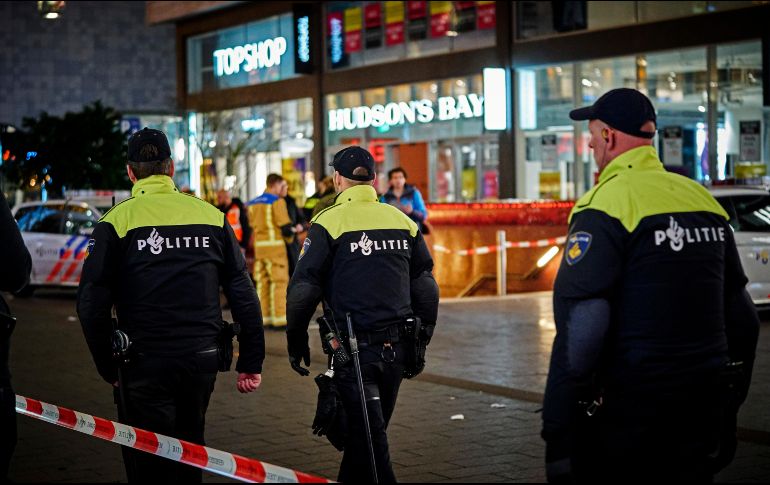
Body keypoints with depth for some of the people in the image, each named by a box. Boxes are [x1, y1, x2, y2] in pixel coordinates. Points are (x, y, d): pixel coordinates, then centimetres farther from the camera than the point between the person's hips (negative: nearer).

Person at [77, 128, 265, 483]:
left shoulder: (117, 221, -4)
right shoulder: (211, 216, 4)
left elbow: (92, 302, -9)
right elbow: (244, 295, 4)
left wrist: (107, 367, 3)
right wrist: (251, 362, 10)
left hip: (144, 364, -3)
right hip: (203, 359, 3)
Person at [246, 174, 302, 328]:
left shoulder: (253, 203, 13)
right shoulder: (277, 201, -10)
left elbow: (252, 225, 17)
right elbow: (285, 225, -13)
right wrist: (292, 231, 8)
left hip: (259, 246, 7)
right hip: (275, 245, -7)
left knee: (262, 282, 11)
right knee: (279, 282, -3)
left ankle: (263, 317, 13)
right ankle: (279, 318, -5)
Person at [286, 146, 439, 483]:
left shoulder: (329, 222, -7)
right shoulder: (403, 221, 7)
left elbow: (303, 289, -9)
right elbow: (425, 288, 11)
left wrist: (296, 342, 3)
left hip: (354, 350, -5)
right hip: (397, 348, 5)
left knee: (367, 438, 0)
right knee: (371, 430, 20)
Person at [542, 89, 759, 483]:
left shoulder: (605, 204, -13)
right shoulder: (703, 199, 8)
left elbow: (579, 334, -22)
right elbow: (742, 318, 14)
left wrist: (557, 440, -18)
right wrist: (726, 411, 23)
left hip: (629, 419, -7)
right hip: (704, 416, 7)